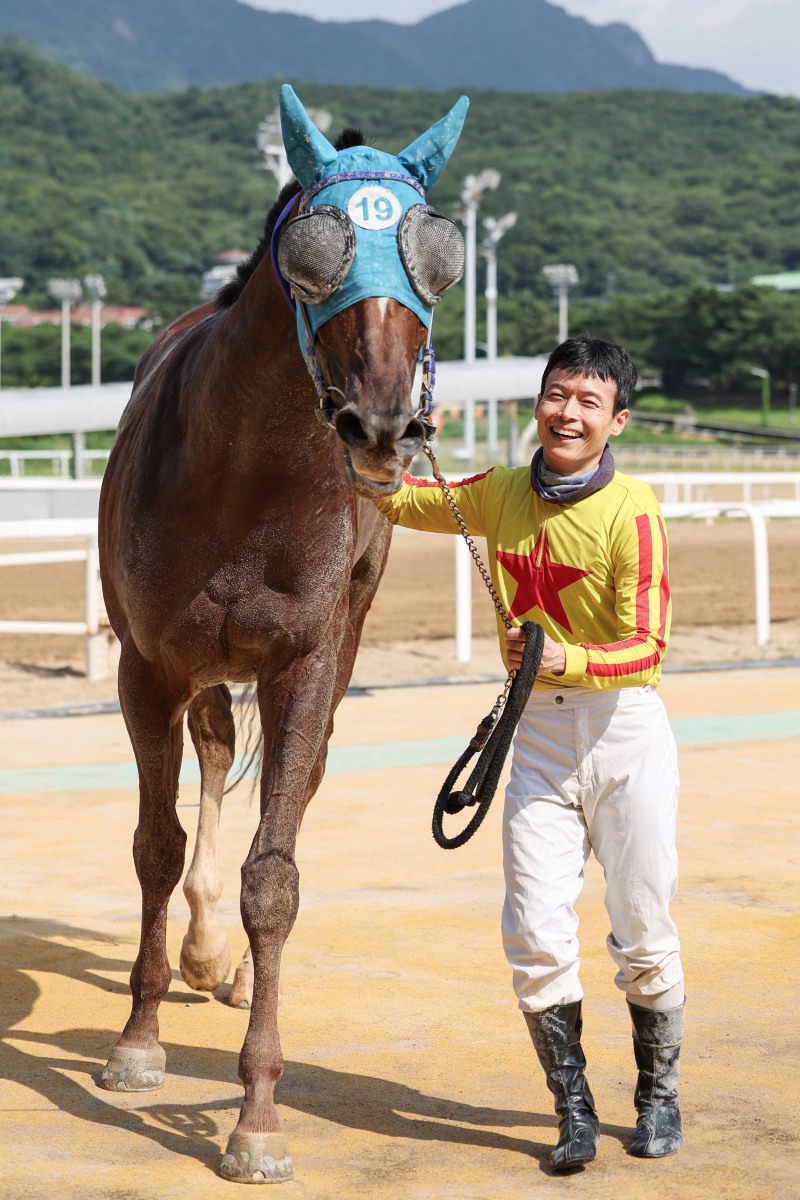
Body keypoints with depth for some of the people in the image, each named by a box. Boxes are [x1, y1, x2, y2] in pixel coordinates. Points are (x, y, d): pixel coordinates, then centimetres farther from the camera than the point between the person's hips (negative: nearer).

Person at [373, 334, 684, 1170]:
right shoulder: (501, 495, 3)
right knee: (534, 936, -2)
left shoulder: (632, 511, -14)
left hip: (624, 731, -4)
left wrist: (566, 659, -35)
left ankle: (658, 1097, 28)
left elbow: (646, 647, -18)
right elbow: (399, 497, 14)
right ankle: (574, 1109, 14)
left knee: (643, 935, 6)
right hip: (537, 733, 4)